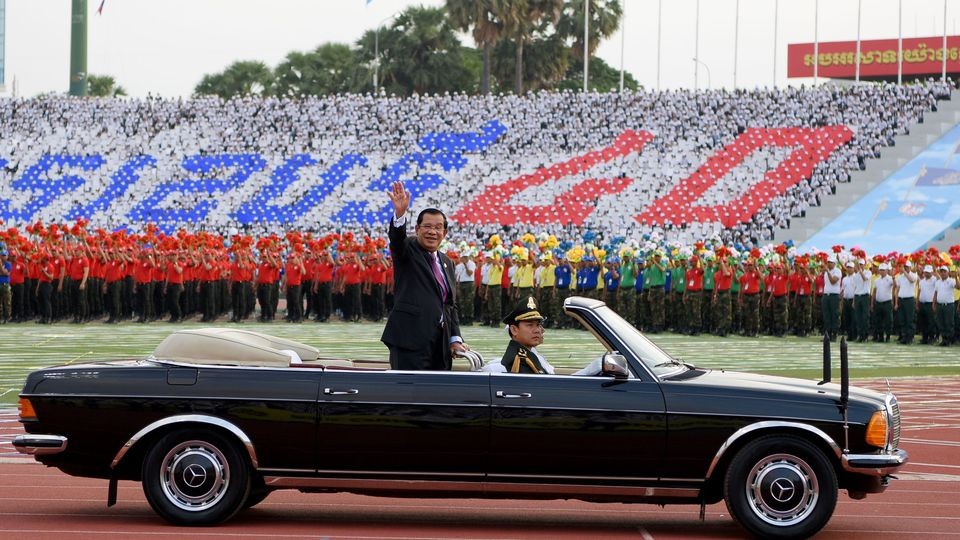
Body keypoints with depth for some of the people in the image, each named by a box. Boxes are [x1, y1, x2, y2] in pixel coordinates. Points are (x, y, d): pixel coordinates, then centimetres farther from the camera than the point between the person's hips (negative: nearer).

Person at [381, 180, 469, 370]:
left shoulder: (446, 263, 21)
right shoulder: (408, 250, 2)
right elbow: (396, 236, -21)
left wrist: (455, 339, 12)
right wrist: (400, 213, -41)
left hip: (440, 344, 6)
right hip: (411, 340, -6)